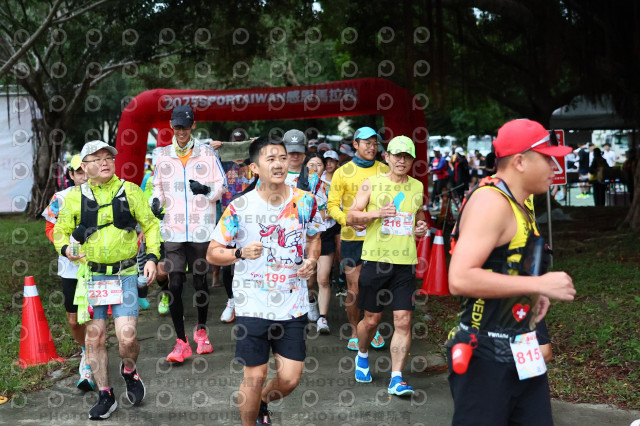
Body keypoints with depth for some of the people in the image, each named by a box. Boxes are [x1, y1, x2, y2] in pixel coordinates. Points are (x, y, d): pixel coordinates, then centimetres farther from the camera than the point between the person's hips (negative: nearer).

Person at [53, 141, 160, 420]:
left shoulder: (130, 191, 2)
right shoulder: (75, 197, 3)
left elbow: (150, 225, 8)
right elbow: (60, 231, 11)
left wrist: (152, 256, -4)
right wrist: (65, 248, -11)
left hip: (126, 274, -1)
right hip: (92, 275, 2)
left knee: (127, 337, -11)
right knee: (94, 337, 4)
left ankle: (129, 371, 23)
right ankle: (105, 396, 20)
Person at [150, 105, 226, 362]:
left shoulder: (207, 153, 2)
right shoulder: (162, 155, 7)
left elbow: (222, 185, 4)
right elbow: (158, 186, 16)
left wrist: (207, 189, -17)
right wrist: (155, 200, -5)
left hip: (201, 228, -1)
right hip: (173, 230, 1)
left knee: (200, 282, 9)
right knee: (175, 285, -4)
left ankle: (201, 331, 30)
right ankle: (181, 342, 5)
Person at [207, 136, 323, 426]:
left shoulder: (306, 201, -1)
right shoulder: (239, 208, -10)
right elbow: (212, 253, -3)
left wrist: (311, 260, -3)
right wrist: (241, 253, -23)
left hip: (293, 306, 3)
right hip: (253, 306, -3)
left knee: (290, 378, 5)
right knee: (255, 376, 2)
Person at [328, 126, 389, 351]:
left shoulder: (384, 170, 6)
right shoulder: (343, 172, 0)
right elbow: (332, 206, -1)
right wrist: (348, 220, -19)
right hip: (352, 238, -1)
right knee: (354, 290, 2)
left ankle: (374, 330, 26)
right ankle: (355, 332, 21)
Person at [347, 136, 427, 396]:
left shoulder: (417, 186, 11)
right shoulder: (372, 184, 1)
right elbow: (351, 216, 1)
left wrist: (422, 226, 4)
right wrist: (376, 213, -17)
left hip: (405, 262, 2)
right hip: (376, 258, -2)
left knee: (403, 320, -6)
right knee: (372, 319, 7)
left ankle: (396, 379, 0)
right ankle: (362, 356, 38)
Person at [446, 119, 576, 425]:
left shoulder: (515, 205, 12)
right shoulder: (491, 201, -18)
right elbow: (460, 279, -29)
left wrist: (531, 295, 8)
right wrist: (538, 285, -24)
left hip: (520, 352, 10)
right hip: (485, 355, -10)